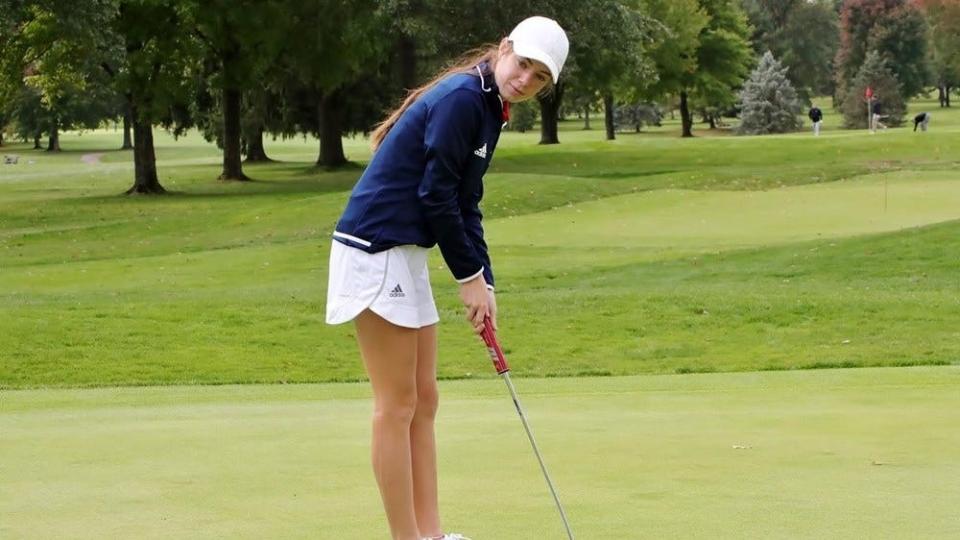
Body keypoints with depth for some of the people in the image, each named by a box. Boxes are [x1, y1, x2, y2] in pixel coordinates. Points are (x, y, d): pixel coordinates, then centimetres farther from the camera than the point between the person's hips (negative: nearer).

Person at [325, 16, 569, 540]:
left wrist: (483, 282, 6)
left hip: (405, 253, 10)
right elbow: (435, 194, -18)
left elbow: (464, 205, 15)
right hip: (375, 247, -10)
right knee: (397, 406, -5)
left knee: (423, 400, 12)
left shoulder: (488, 109, 14)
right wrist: (470, 276, -9)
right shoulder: (463, 97, -16)